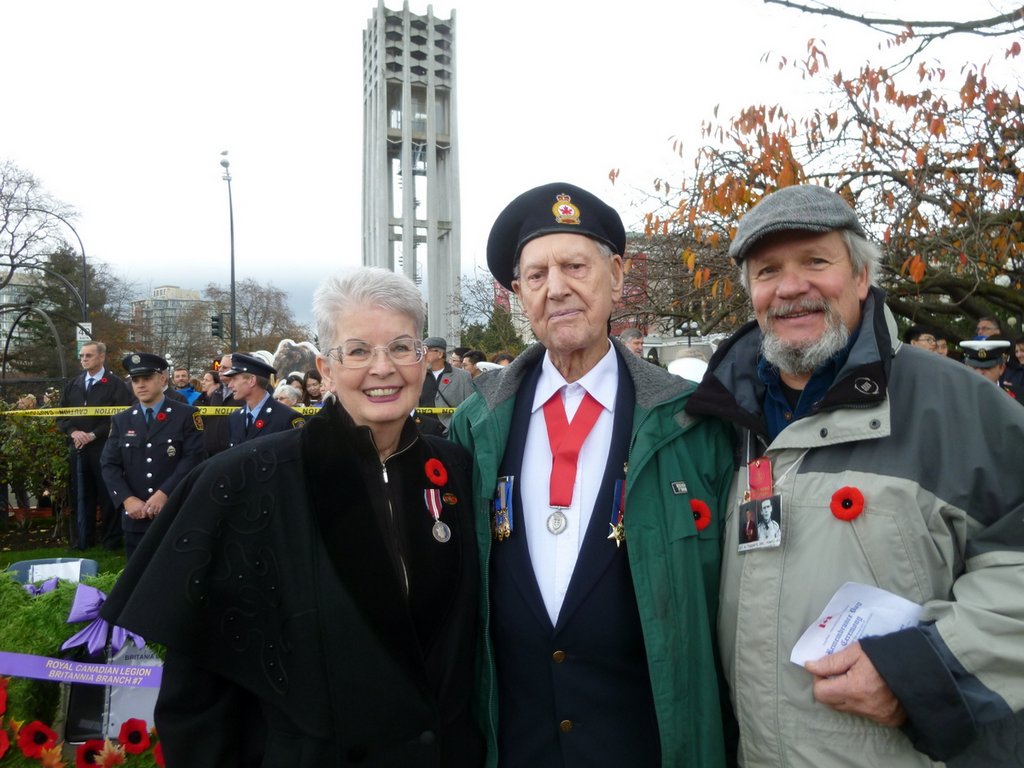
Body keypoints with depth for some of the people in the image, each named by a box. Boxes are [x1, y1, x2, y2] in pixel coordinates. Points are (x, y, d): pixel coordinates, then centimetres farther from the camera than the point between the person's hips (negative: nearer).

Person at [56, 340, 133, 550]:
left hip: (104, 448, -5)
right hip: (77, 448, 5)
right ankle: (83, 539, 22)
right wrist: (73, 432, -5)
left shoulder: (116, 384, -4)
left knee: (107, 495, 1)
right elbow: (61, 415, 14)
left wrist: (94, 434, -14)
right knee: (81, 495, 12)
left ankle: (111, 539, 11)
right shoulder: (73, 385, 13)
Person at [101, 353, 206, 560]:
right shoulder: (121, 420, 10)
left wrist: (164, 494, -17)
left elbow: (194, 458, -10)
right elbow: (109, 465, 5)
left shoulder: (187, 415, -2)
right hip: (135, 518, 3)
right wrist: (127, 499, -9)